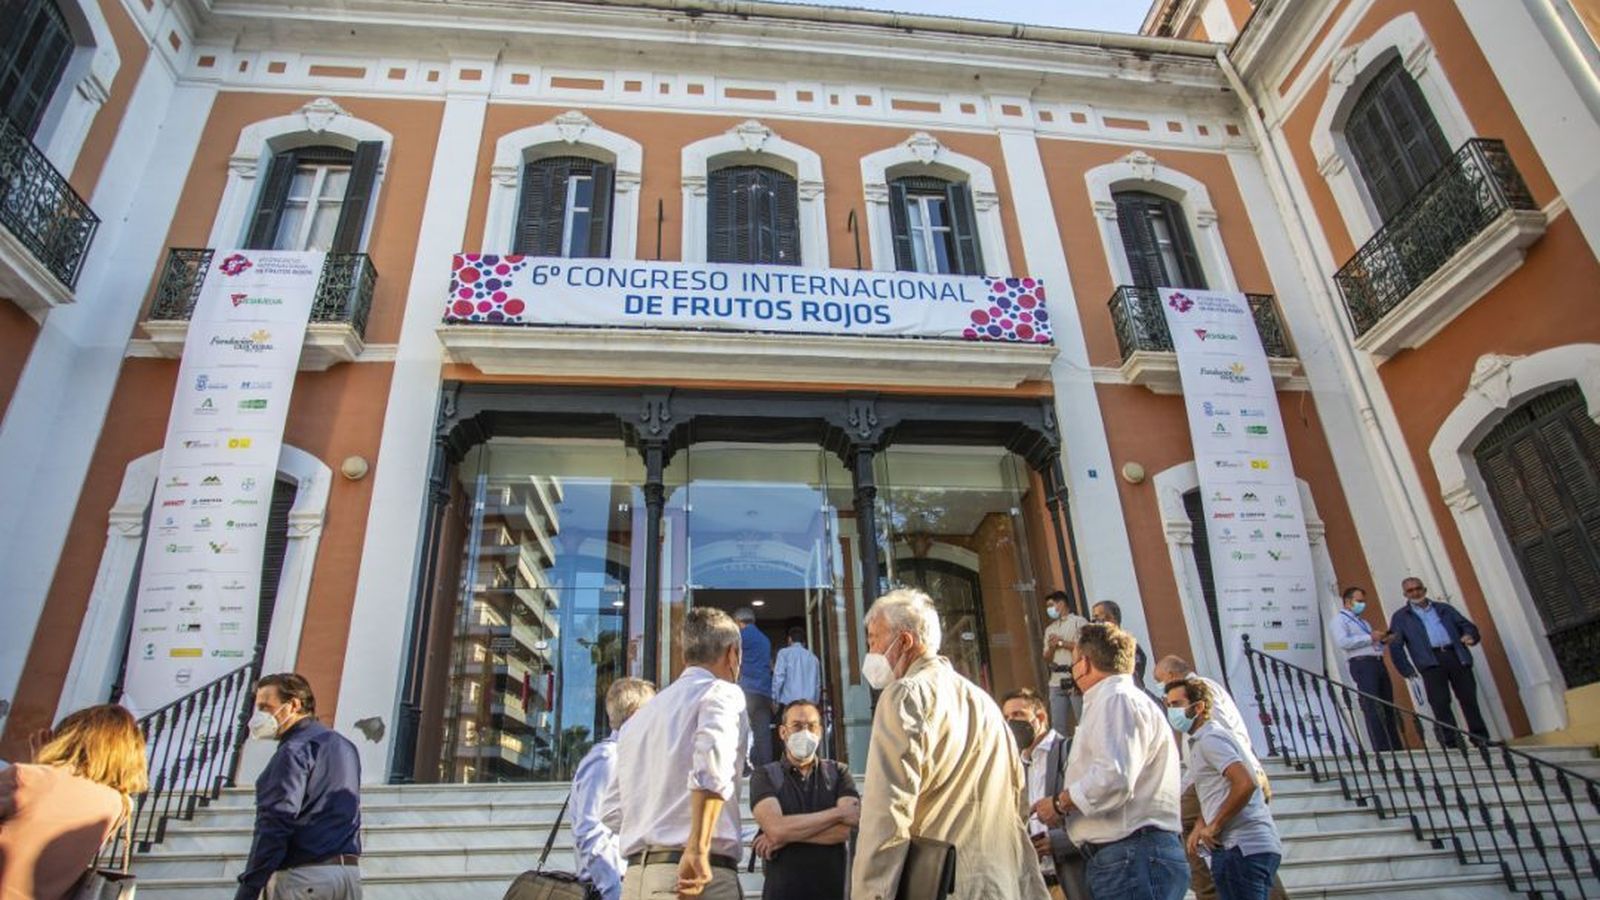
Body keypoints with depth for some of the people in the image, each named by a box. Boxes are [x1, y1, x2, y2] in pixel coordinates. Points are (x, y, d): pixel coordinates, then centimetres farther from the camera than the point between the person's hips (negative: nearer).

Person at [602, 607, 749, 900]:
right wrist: (698, 848, -24)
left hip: (636, 876, 7)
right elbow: (712, 756, -23)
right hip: (698, 874, -7)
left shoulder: (639, 716, 18)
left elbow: (612, 812, 19)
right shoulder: (721, 692, -2)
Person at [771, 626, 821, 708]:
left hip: (789, 701, -4)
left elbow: (778, 677, -5)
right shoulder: (813, 657, 17)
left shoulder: (784, 653, 4)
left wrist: (775, 699, 0)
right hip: (810, 703, 4)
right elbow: (817, 684, 17)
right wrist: (815, 702, 20)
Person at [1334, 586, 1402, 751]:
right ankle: (1381, 748, -13)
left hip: (1377, 662, 8)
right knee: (1372, 707, -11)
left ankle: (1395, 746, 9)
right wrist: (1369, 638, -11)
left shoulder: (1363, 622, 29)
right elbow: (1342, 642, -14)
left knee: (1388, 707, 5)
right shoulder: (1340, 620, 3)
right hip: (1361, 664, -8)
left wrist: (1380, 639, 4)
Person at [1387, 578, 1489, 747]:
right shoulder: (1400, 617, 13)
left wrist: (1470, 635, -7)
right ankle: (1450, 742, -7)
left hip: (1456, 656, 3)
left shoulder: (1444, 609, 23)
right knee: (1440, 703, -9)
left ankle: (1481, 738, 11)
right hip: (1431, 662, -3)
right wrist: (1406, 669, -3)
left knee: (1469, 698, 0)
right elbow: (1395, 646, 6)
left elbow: (1466, 625, 17)